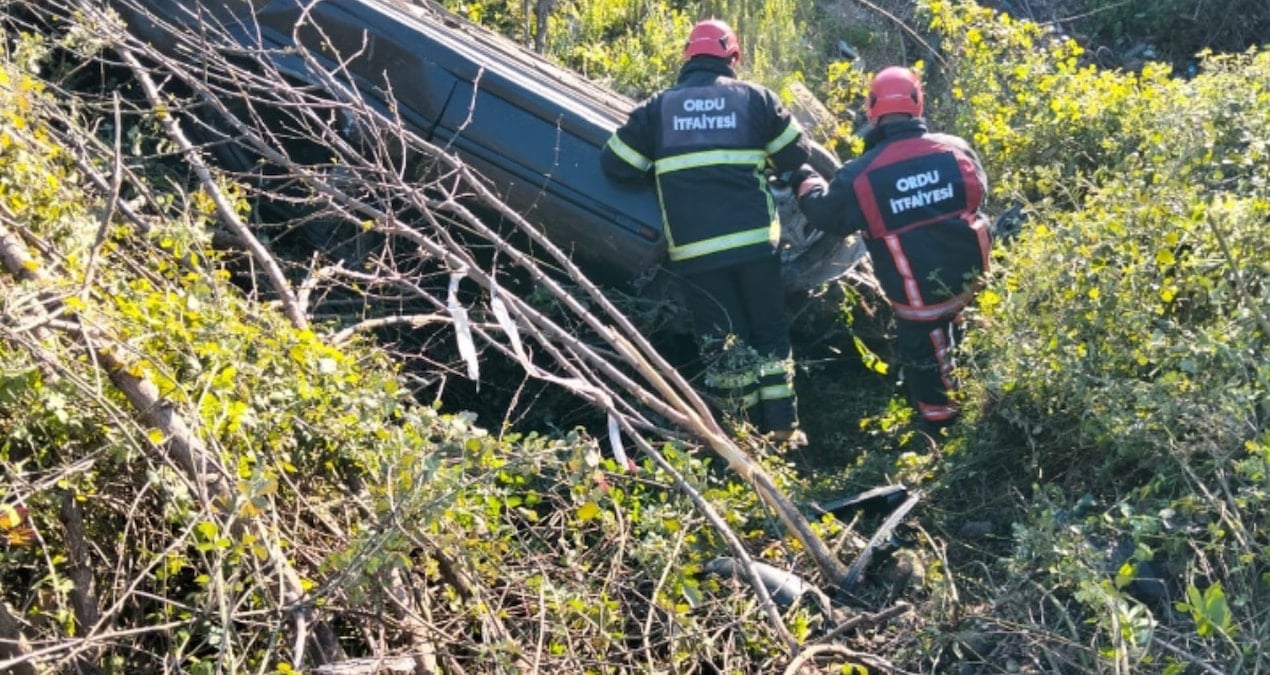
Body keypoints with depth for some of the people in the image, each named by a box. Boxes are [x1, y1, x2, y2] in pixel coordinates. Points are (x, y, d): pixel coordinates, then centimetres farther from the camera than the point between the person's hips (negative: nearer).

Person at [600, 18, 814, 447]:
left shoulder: (658, 107, 8)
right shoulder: (754, 97, 7)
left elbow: (615, 166, 9)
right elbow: (797, 155, 13)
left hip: (694, 250, 0)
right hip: (753, 240, 0)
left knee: (722, 344, 10)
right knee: (770, 336, 16)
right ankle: (783, 429, 16)